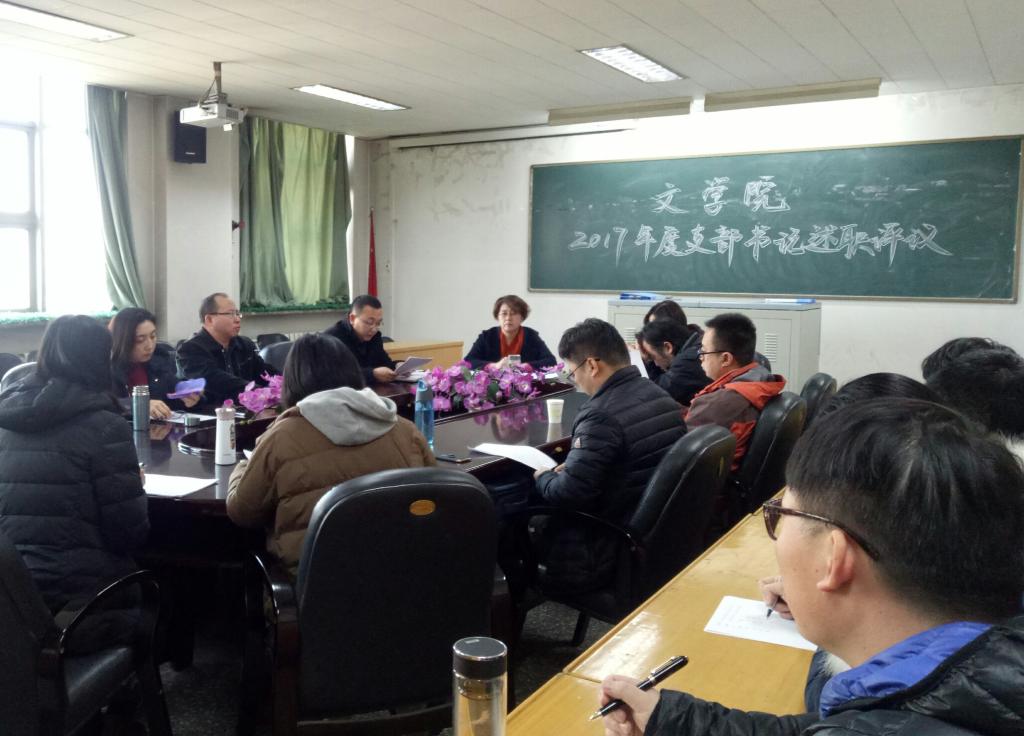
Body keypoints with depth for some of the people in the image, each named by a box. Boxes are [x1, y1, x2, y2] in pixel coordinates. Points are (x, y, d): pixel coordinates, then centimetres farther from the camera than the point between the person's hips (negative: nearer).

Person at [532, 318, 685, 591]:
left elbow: (569, 494, -25)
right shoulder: (660, 395, 2)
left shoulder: (602, 415, -25)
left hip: (620, 547, -9)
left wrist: (543, 478, -3)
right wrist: (574, 466, 12)